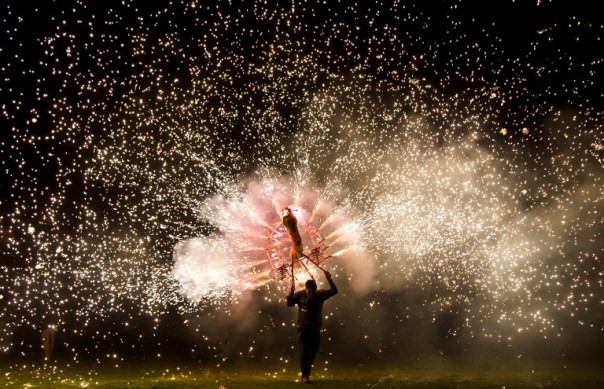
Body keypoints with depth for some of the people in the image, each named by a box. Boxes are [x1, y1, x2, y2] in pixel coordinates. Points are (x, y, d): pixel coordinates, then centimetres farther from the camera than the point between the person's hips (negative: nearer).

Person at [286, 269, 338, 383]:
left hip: (315, 328, 2)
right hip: (303, 327, -2)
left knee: (313, 351, 9)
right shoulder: (300, 294, -6)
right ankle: (305, 375, -2)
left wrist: (329, 279, -23)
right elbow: (289, 303, -9)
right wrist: (291, 291, -24)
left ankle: (305, 372, 29)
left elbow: (334, 291, -9)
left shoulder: (320, 294, -4)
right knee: (304, 350, -8)